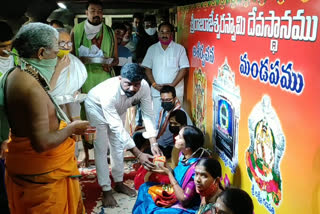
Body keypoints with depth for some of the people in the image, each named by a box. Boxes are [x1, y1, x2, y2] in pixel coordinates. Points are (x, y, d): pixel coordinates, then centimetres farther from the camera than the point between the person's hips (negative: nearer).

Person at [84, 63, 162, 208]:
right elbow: (118, 128, -44)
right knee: (101, 149, -5)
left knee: (118, 145, 12)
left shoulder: (144, 87, -33)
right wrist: (138, 154, -47)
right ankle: (106, 190, 6)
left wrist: (153, 143, -37)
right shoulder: (109, 92, -46)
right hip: (97, 106, -5)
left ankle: (119, 182, 28)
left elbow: (148, 114, -26)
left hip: (118, 108, 5)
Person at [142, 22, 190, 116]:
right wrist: (154, 84, -6)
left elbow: (184, 69, -2)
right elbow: (147, 68, 8)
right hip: (156, 91, 2)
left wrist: (173, 84, -12)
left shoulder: (179, 48, 2)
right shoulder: (152, 49, 10)